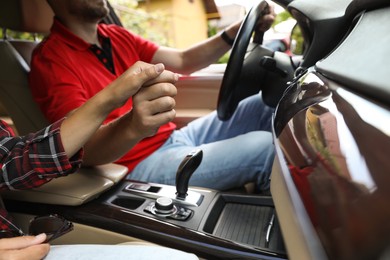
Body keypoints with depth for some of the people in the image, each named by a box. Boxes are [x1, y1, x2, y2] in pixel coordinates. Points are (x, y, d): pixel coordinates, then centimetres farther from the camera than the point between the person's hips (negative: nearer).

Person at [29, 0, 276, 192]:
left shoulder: (117, 36, 10)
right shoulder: (51, 60, -12)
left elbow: (182, 61, 8)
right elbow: (86, 148, -24)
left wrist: (235, 32, -4)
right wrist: (134, 124, -47)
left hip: (176, 136, 8)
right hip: (142, 166, -8)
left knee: (266, 105, 3)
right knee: (265, 148, -21)